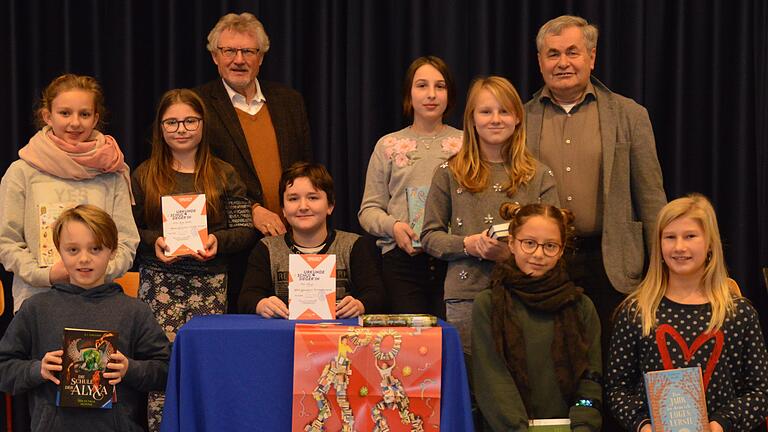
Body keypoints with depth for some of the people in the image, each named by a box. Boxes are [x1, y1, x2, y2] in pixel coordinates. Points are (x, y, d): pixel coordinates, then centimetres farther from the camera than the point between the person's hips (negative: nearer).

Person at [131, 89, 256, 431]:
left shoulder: (224, 175, 10)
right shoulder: (144, 176, 9)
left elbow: (245, 231, 6)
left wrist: (217, 241, -12)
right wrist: (154, 241, -10)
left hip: (210, 283, 0)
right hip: (159, 282, 0)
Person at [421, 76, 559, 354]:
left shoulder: (539, 176, 8)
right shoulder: (449, 174, 7)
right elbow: (429, 236, 8)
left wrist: (512, 253, -15)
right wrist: (468, 245, -11)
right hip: (465, 297, 0)